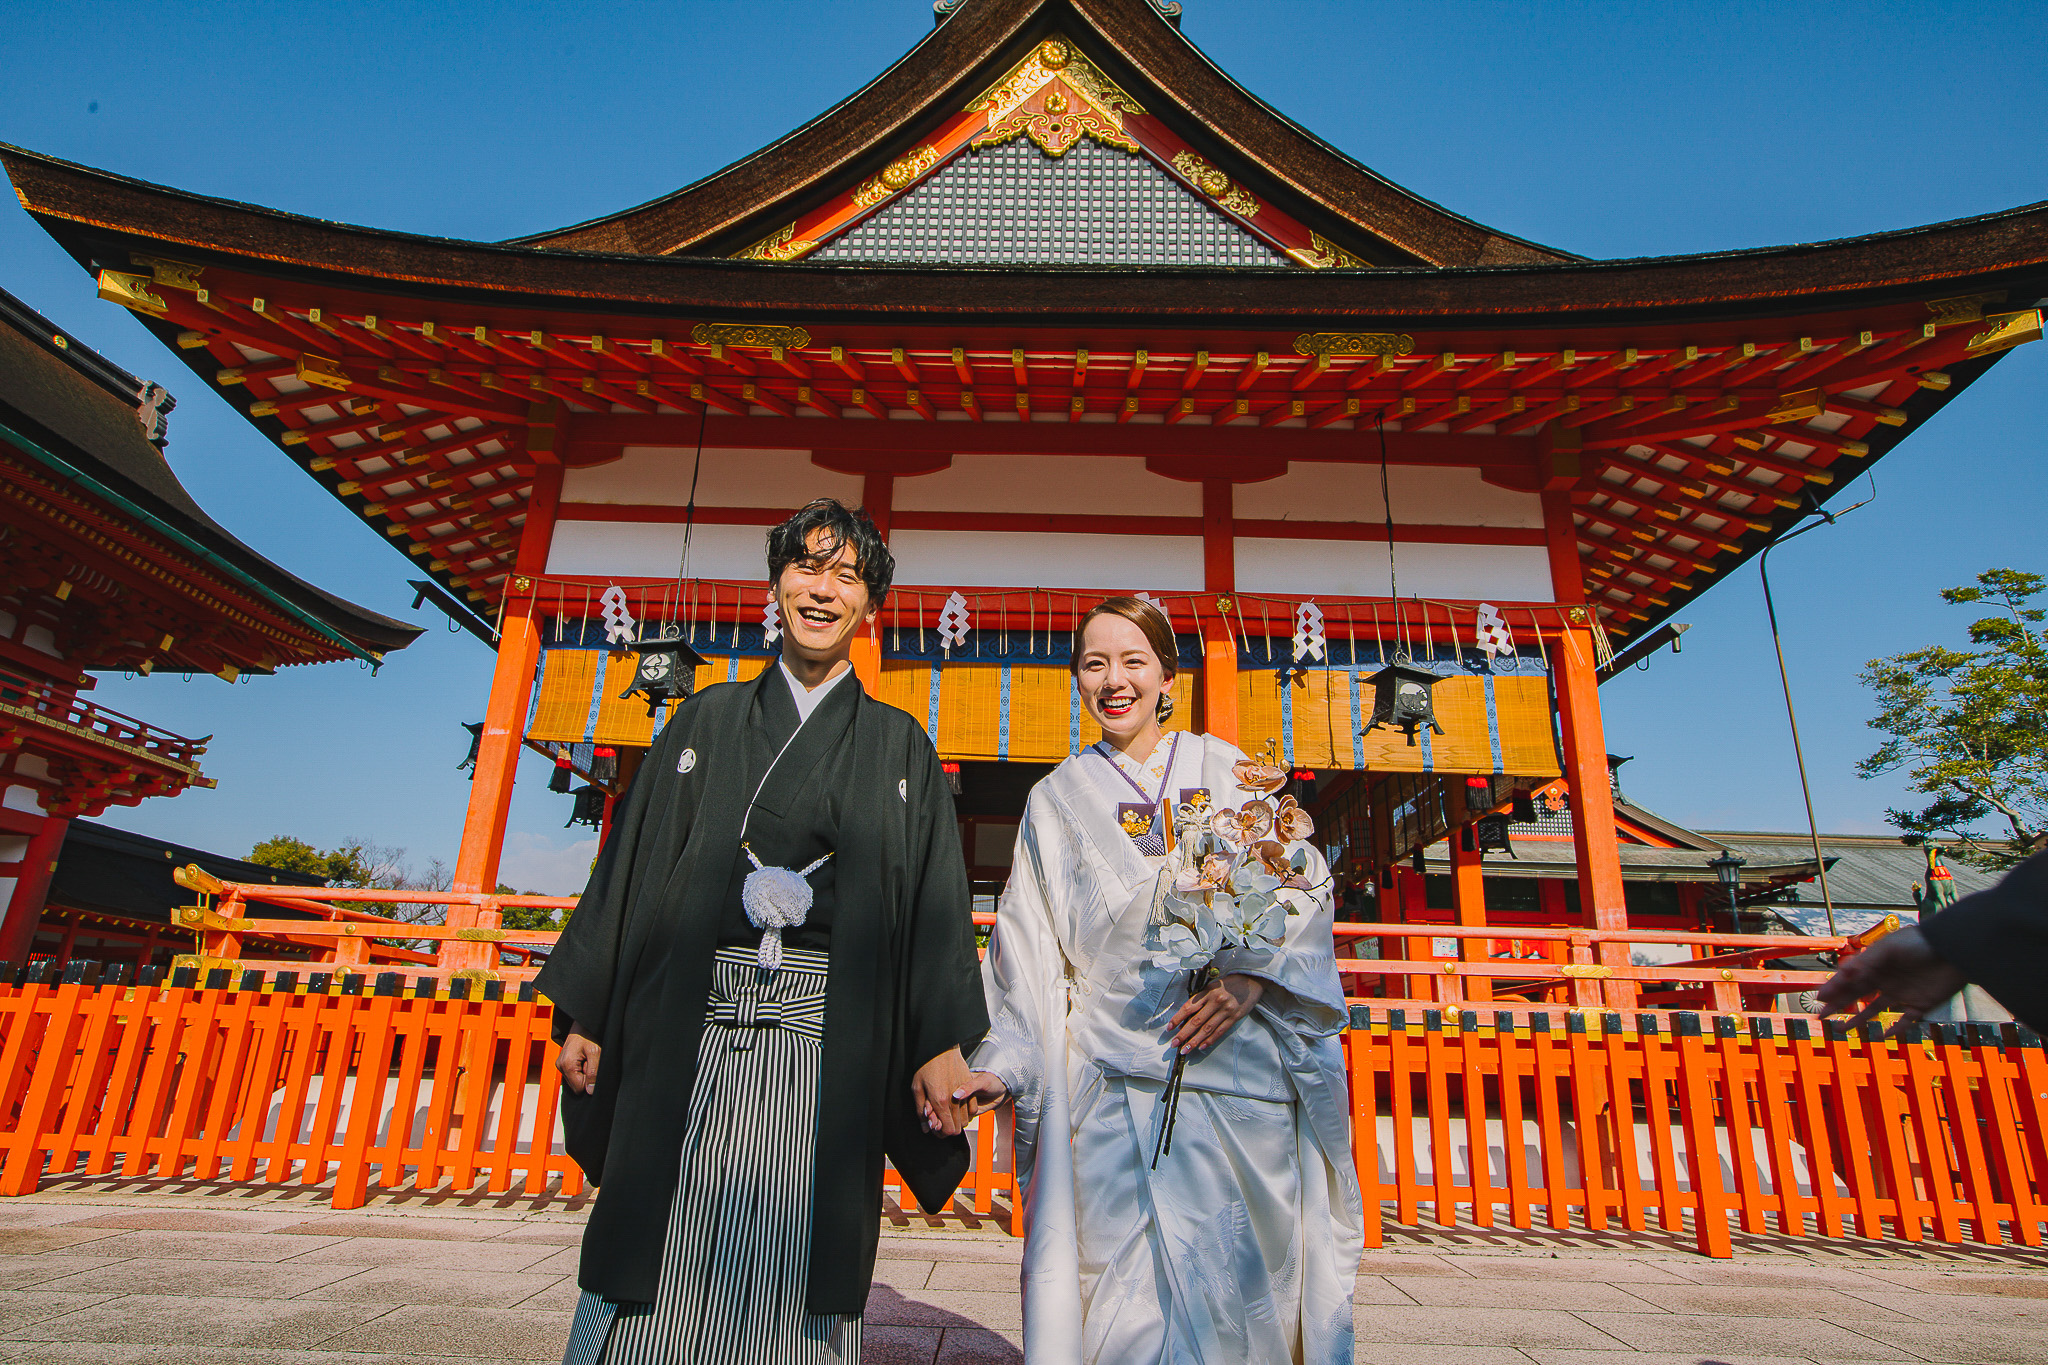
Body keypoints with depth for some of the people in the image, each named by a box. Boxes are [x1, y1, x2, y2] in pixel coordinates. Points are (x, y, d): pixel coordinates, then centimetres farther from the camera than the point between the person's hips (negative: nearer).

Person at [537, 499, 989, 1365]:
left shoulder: (898, 747, 8)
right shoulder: (707, 719, 11)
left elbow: (933, 897, 3)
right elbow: (630, 863, 10)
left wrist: (941, 1044, -6)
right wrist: (585, 1015, 5)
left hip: (827, 1039, -1)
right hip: (688, 1033, 1)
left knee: (787, 1273, 4)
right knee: (658, 1272, 5)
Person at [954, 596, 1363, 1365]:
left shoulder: (1227, 772, 9)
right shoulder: (1055, 800, 11)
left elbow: (1302, 886, 3)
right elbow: (1027, 950, 8)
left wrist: (1251, 977, -13)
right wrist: (1002, 1065, -2)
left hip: (1239, 1070, 0)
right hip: (1113, 1084, 0)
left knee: (1236, 1279, 4)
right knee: (1126, 1289, 0)